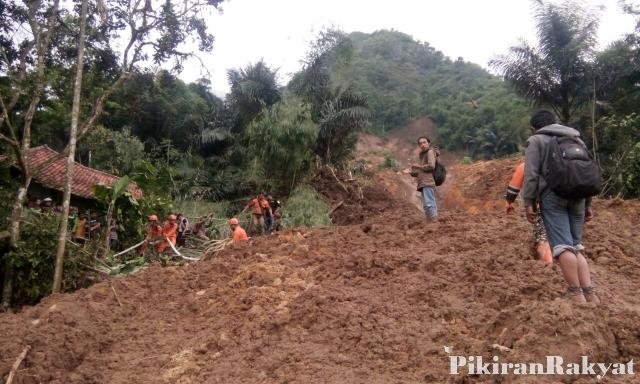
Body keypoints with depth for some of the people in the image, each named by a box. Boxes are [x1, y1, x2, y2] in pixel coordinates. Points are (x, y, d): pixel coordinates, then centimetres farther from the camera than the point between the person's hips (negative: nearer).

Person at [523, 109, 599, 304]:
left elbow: (531, 174, -4)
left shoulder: (536, 140, 7)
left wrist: (529, 202, -2)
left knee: (563, 245, -8)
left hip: (553, 194, -5)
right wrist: (588, 204, 25)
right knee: (577, 245, 9)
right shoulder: (577, 139, 25)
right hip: (577, 195, 6)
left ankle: (575, 293, -12)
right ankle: (589, 292, 0)